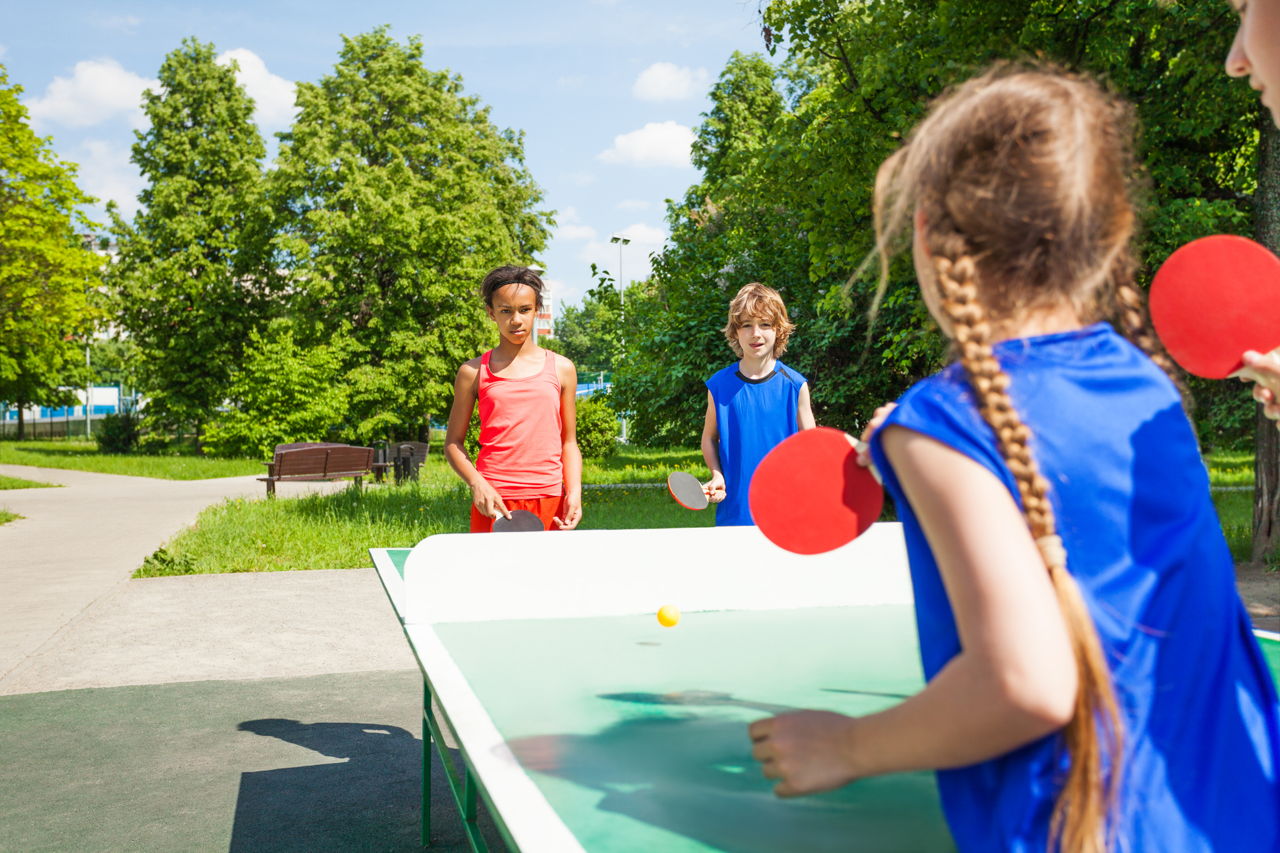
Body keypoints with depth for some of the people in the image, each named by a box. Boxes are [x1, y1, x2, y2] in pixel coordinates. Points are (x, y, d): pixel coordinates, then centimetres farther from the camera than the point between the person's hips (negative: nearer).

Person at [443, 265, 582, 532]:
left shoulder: (561, 369, 9)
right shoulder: (473, 372, 6)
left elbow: (569, 442, 11)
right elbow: (453, 442, 8)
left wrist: (574, 492, -4)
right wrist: (477, 484, -9)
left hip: (549, 501, 1)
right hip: (492, 502, -1)